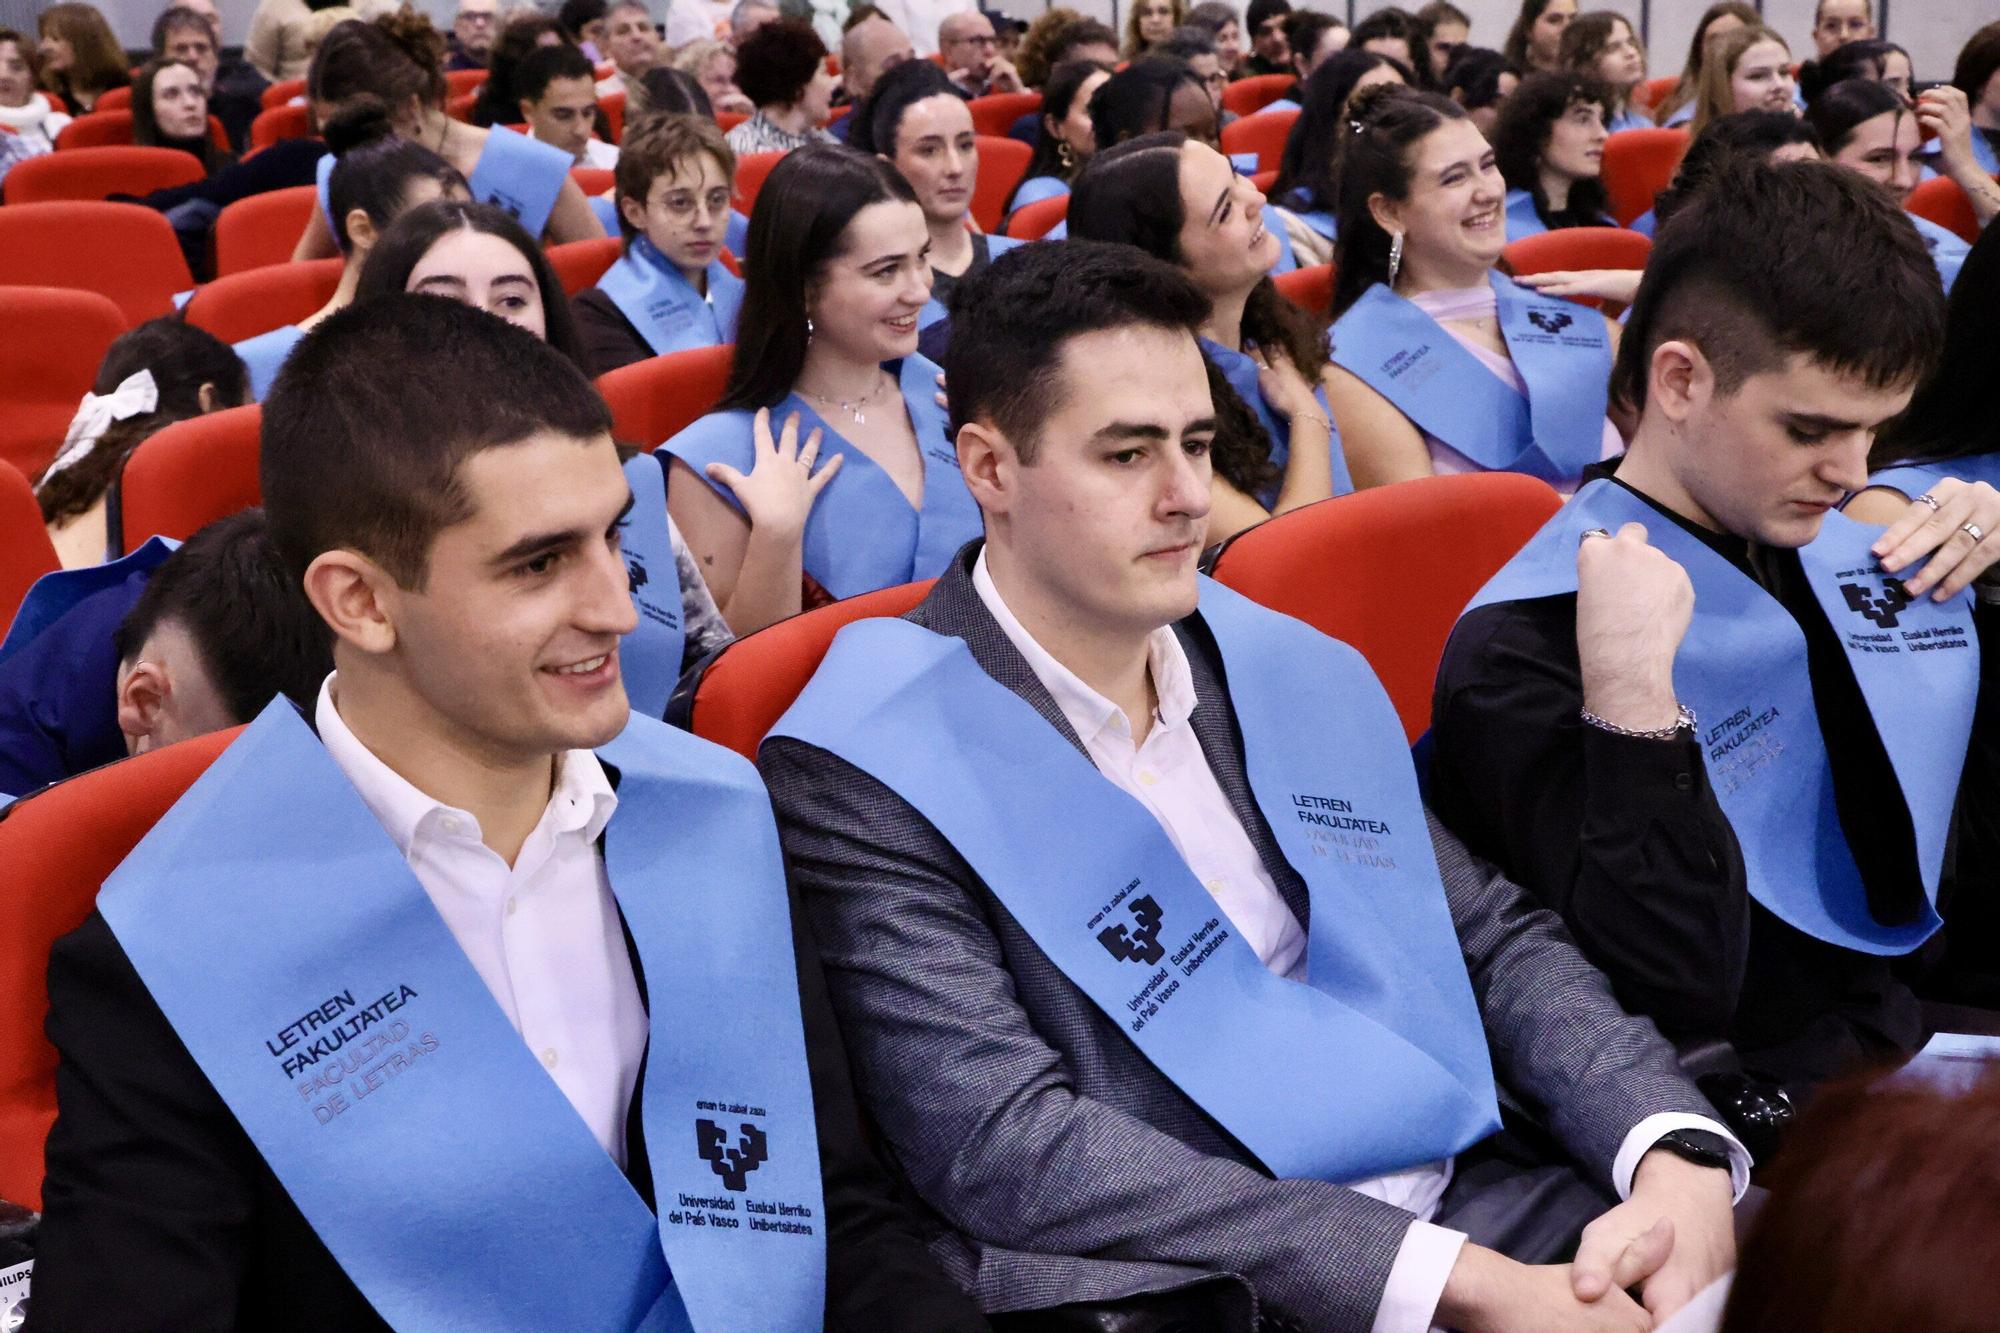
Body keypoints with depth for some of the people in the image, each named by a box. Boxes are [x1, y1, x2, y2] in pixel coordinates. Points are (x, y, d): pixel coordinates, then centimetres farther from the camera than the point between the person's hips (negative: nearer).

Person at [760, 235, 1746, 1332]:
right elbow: (1002, 1143, -16)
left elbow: (1496, 939, 14)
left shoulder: (1303, 676, 11)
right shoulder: (861, 774, -8)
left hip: (1483, 1206, 6)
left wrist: (1679, 1154, -7)